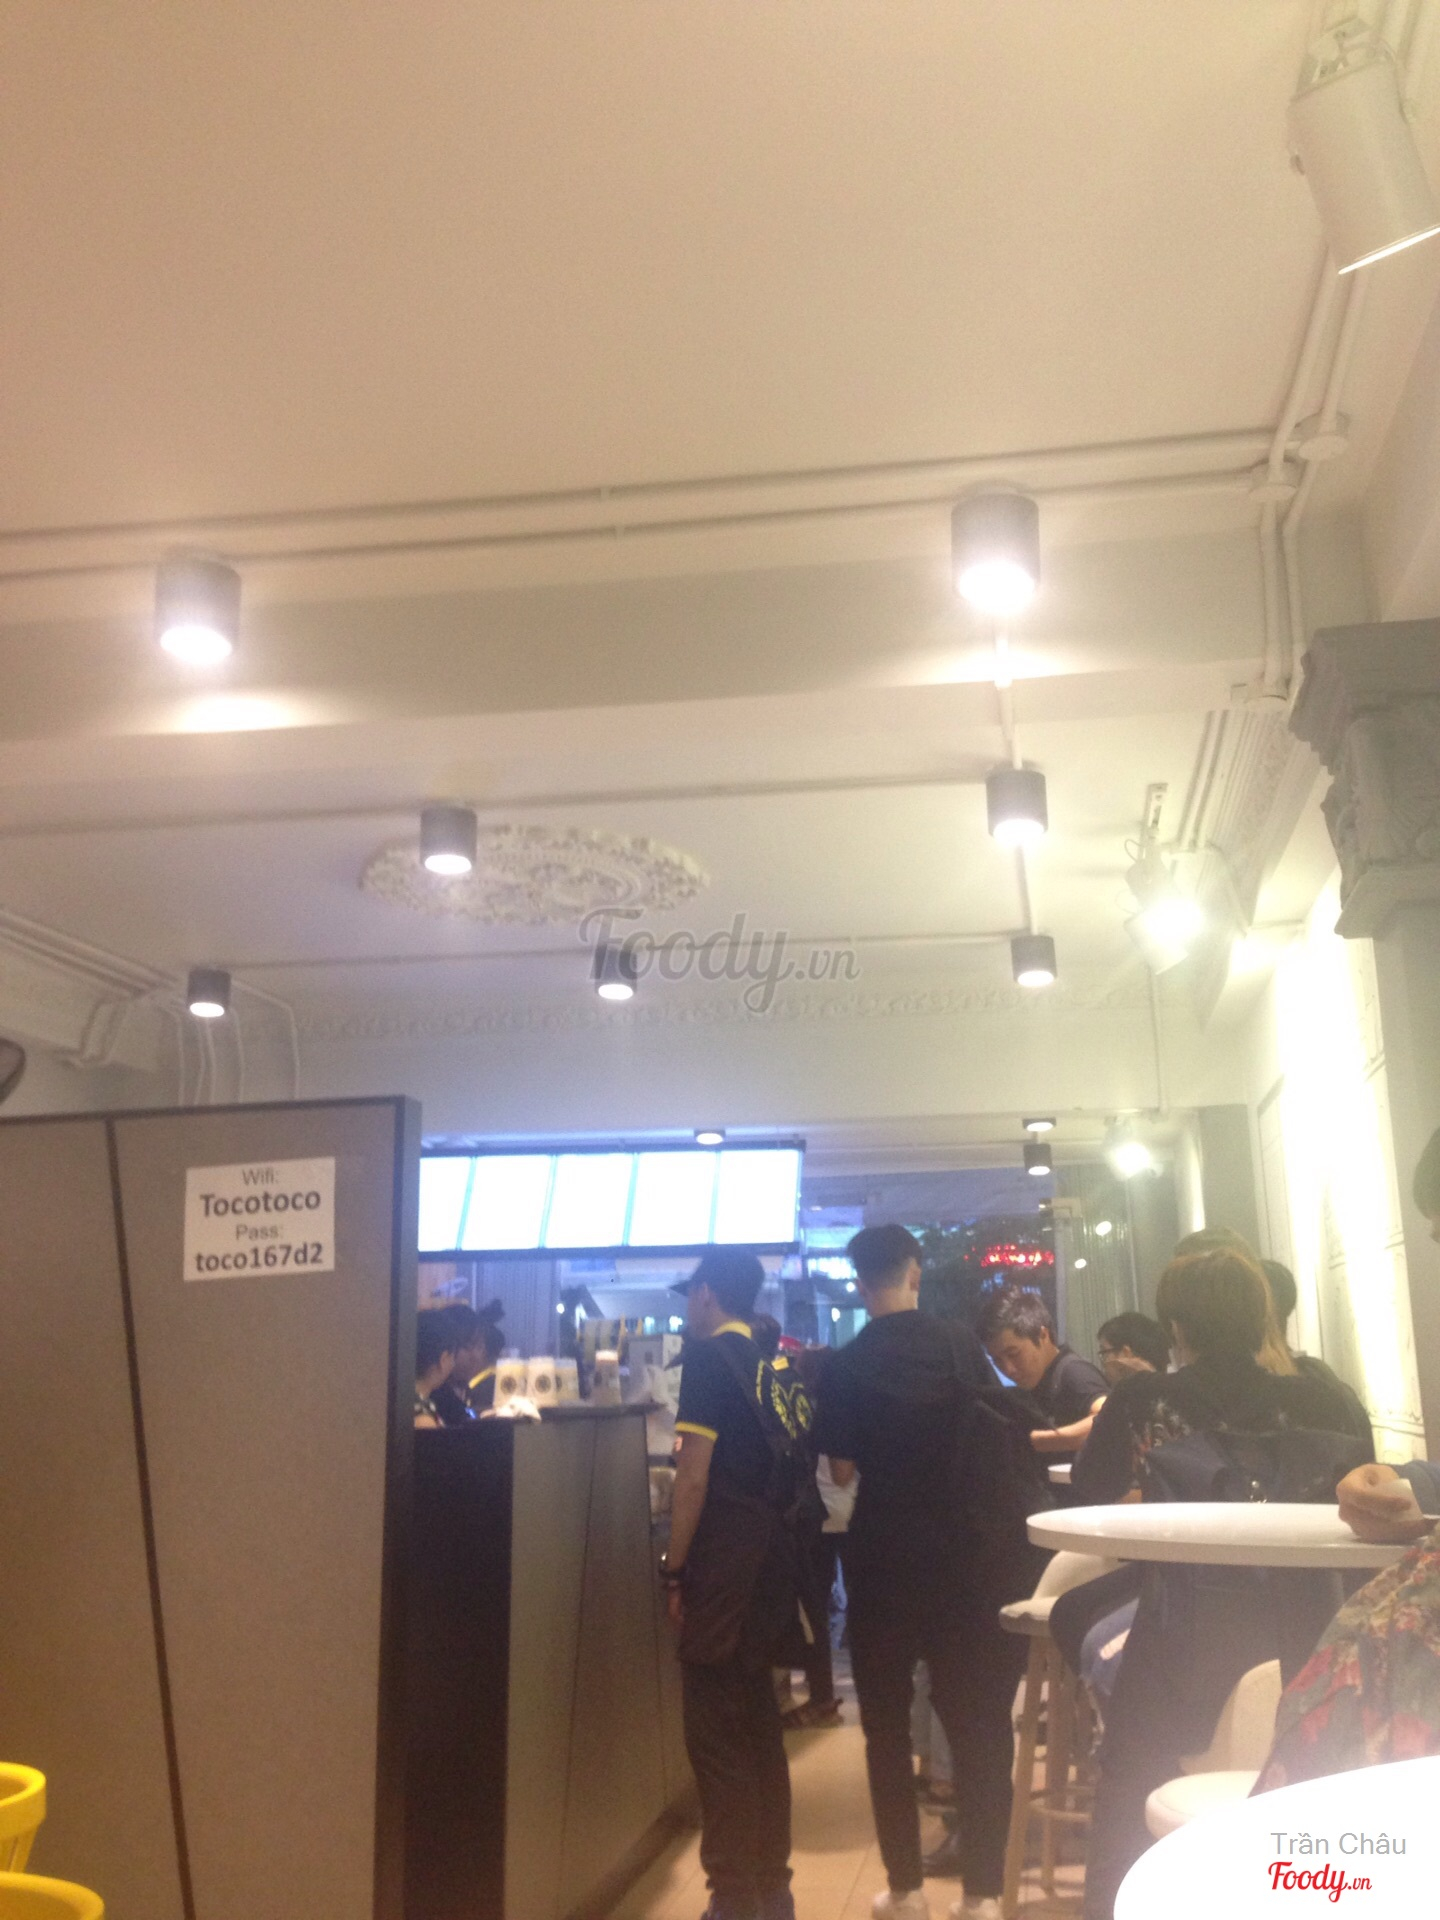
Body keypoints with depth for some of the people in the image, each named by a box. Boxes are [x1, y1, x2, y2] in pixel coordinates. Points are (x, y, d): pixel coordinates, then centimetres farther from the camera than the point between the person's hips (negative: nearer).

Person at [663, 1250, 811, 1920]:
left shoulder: (709, 1357, -10)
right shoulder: (768, 1367, 13)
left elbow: (694, 1474, -15)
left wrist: (673, 1570, -10)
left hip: (724, 1563, -8)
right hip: (772, 1558, 8)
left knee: (717, 1735, -1)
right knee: (759, 1727, 15)